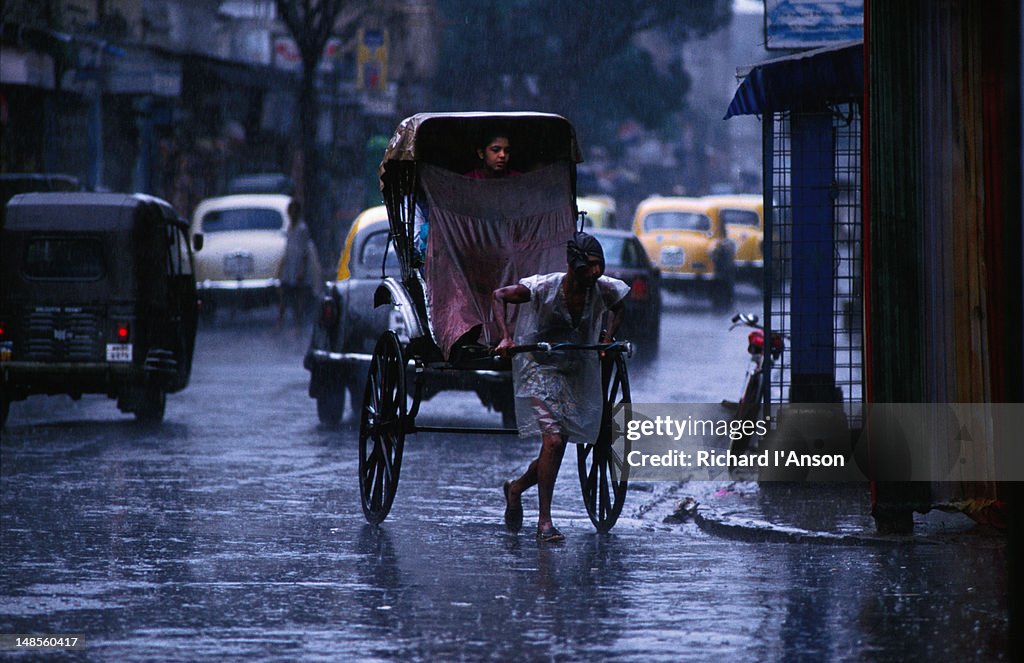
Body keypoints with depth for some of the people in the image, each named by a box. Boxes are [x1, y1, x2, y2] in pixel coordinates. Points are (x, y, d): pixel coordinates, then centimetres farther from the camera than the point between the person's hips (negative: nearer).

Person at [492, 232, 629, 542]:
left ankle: (515, 488, 37)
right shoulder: (545, 287, -20)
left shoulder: (605, 289, -9)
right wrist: (505, 338, -20)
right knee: (553, 440, -18)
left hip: (577, 374, 5)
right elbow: (500, 296, -10)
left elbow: (620, 307, 15)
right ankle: (544, 522, -8)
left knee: (556, 446, 8)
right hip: (539, 370, -5)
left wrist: (608, 338, 3)